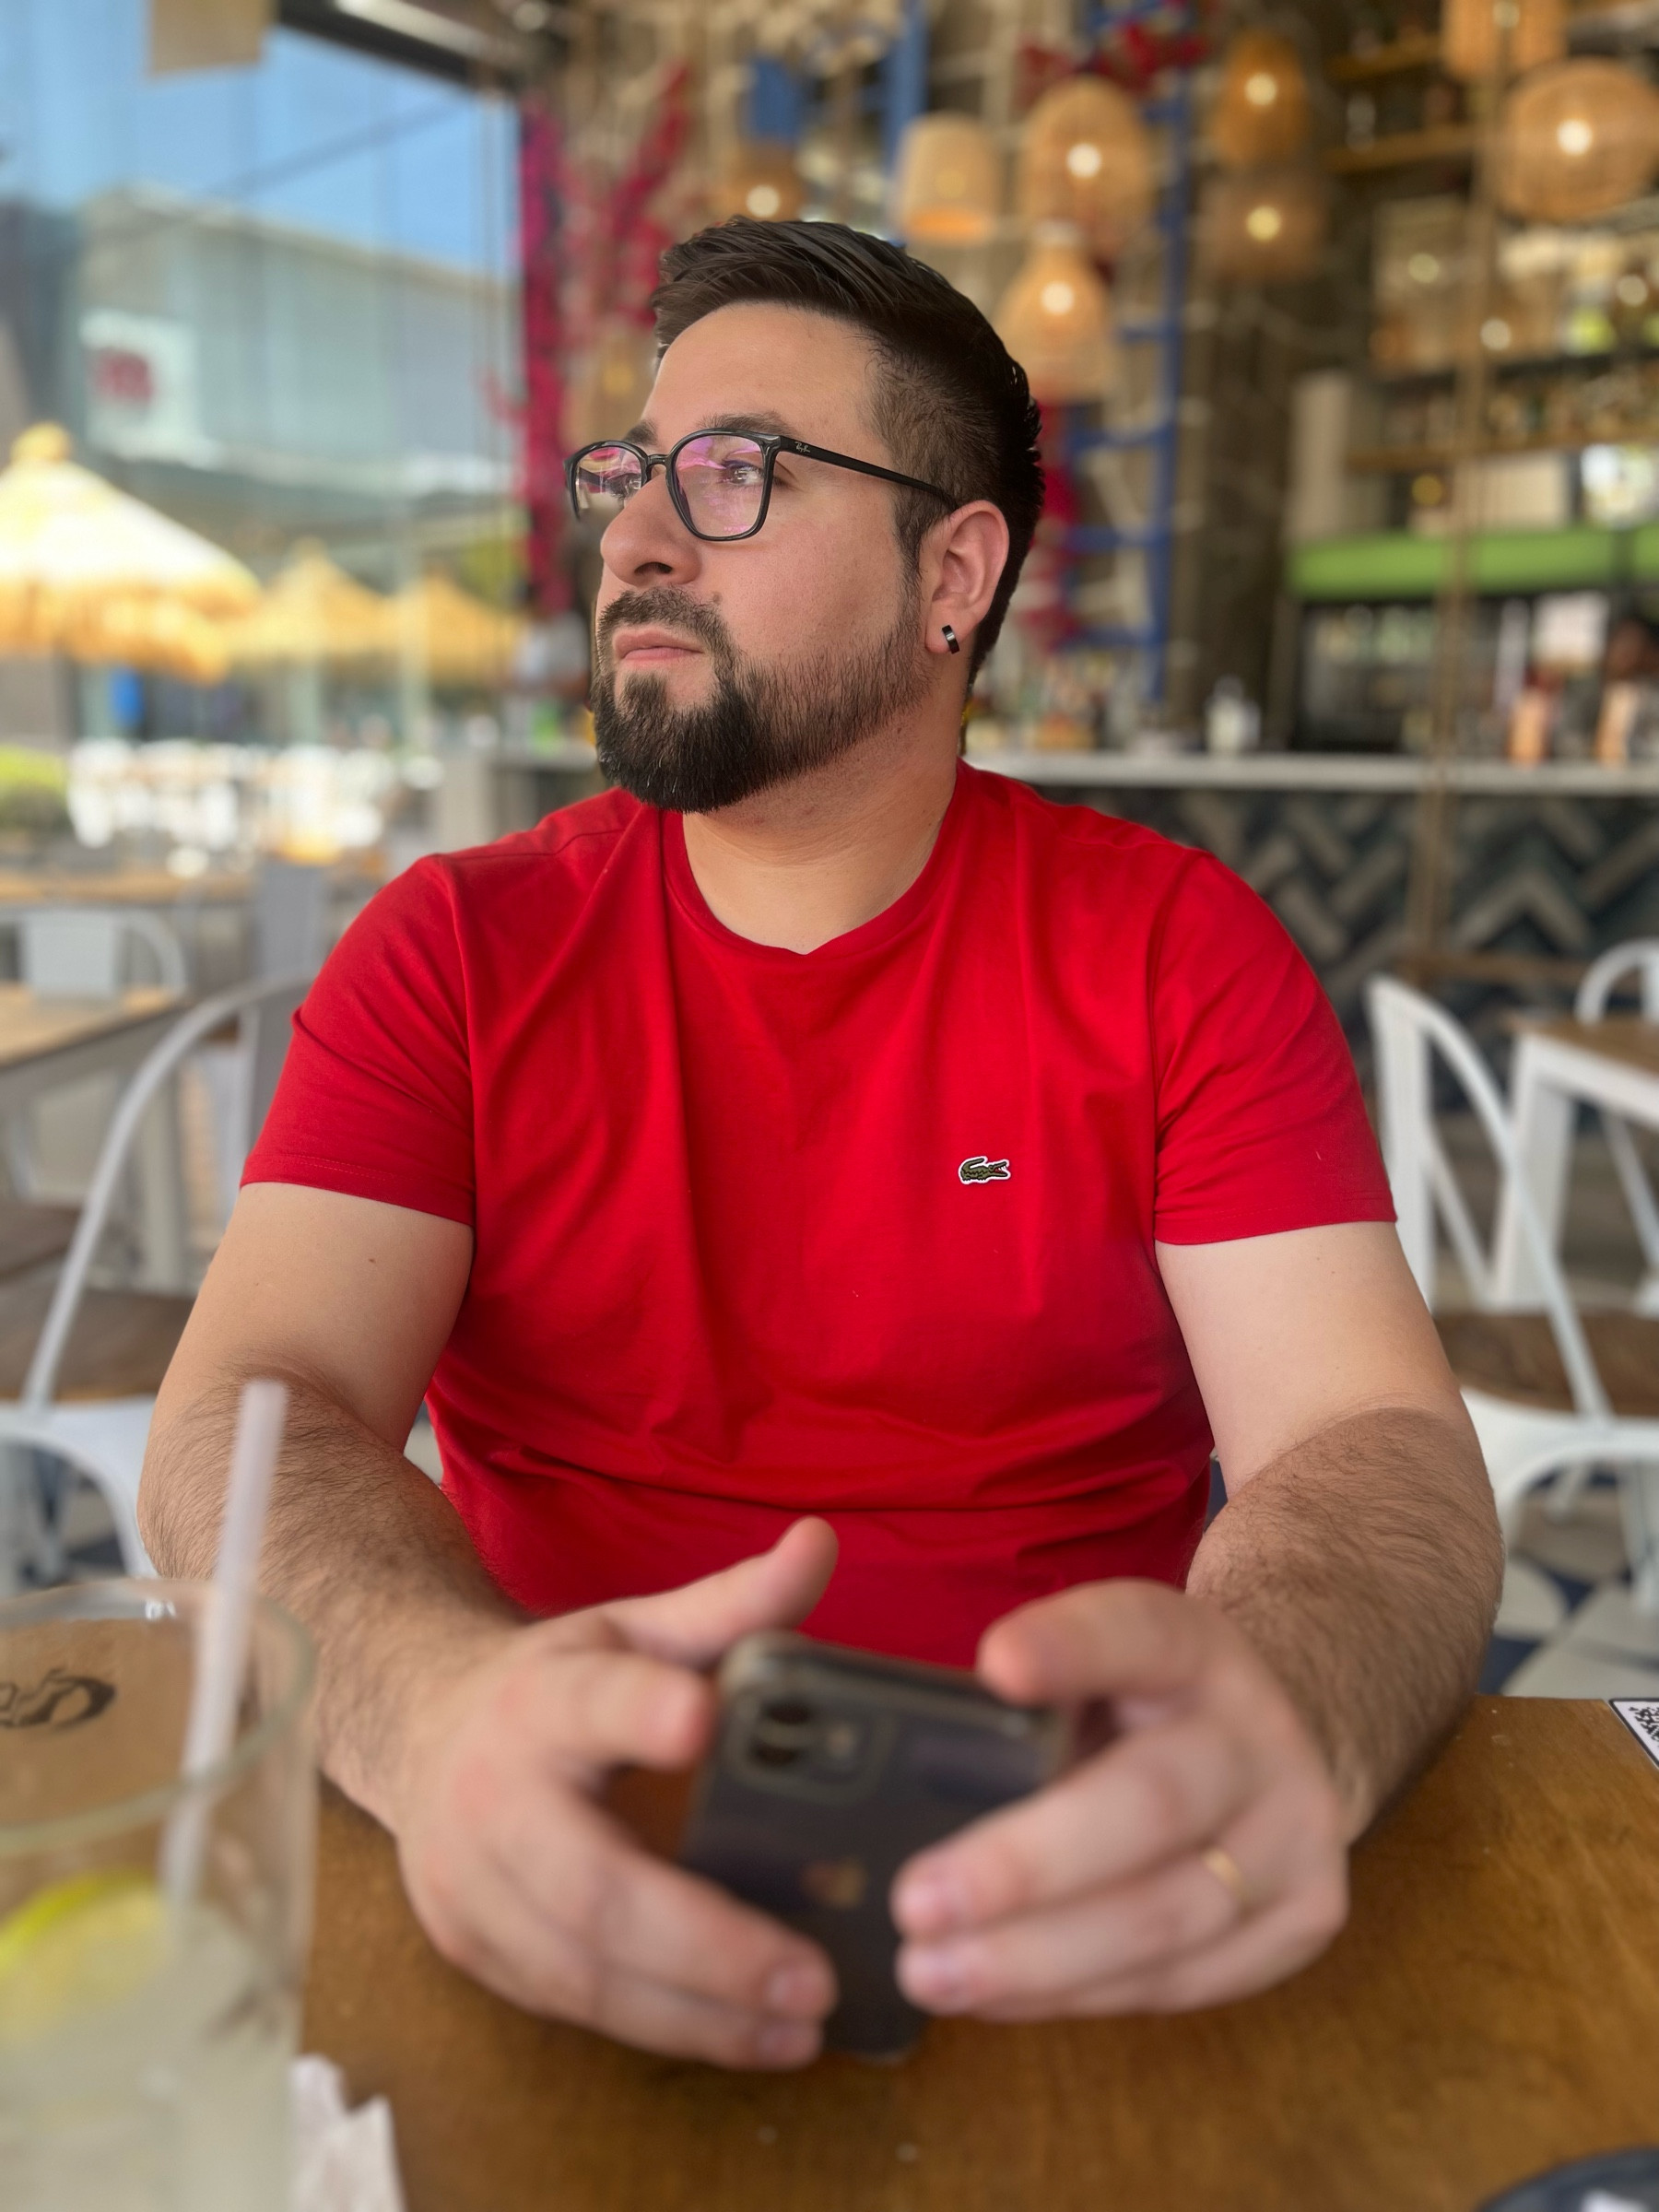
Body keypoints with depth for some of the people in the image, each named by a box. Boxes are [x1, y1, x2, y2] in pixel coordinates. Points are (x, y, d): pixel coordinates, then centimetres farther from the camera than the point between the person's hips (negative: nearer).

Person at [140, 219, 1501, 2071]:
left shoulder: (1175, 947, -3)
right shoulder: (455, 948, -1)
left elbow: (1374, 1439, -11)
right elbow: (248, 1414, -11)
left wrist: (1283, 1714, -34)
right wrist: (441, 1705, -33)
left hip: (1046, 1894, 1)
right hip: (585, 1870, 0)